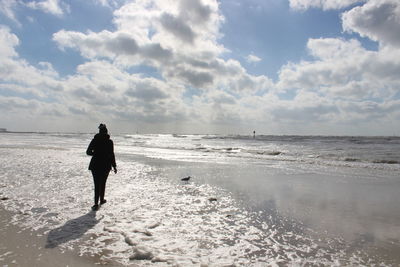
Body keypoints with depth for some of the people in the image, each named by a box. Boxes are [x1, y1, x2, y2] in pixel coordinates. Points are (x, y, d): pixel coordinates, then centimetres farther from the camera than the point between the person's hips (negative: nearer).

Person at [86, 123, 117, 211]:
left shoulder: (95, 140, -1)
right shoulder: (109, 142, -8)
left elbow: (88, 152, 2)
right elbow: (111, 155, -10)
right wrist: (114, 166, -2)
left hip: (95, 165, 1)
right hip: (105, 166, -1)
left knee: (97, 184, 2)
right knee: (102, 183, 17)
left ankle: (96, 204, -6)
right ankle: (101, 200, 33)